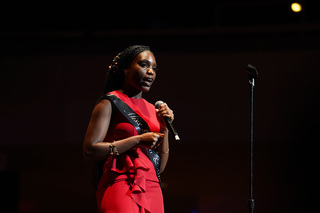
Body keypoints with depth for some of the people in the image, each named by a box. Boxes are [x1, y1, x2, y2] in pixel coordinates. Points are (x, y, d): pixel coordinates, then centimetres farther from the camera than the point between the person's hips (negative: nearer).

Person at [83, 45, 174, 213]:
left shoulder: (151, 109, 19)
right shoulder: (110, 103, 1)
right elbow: (90, 150, -11)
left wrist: (164, 127, 6)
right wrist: (138, 140, -12)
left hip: (151, 189, 6)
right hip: (120, 186, -6)